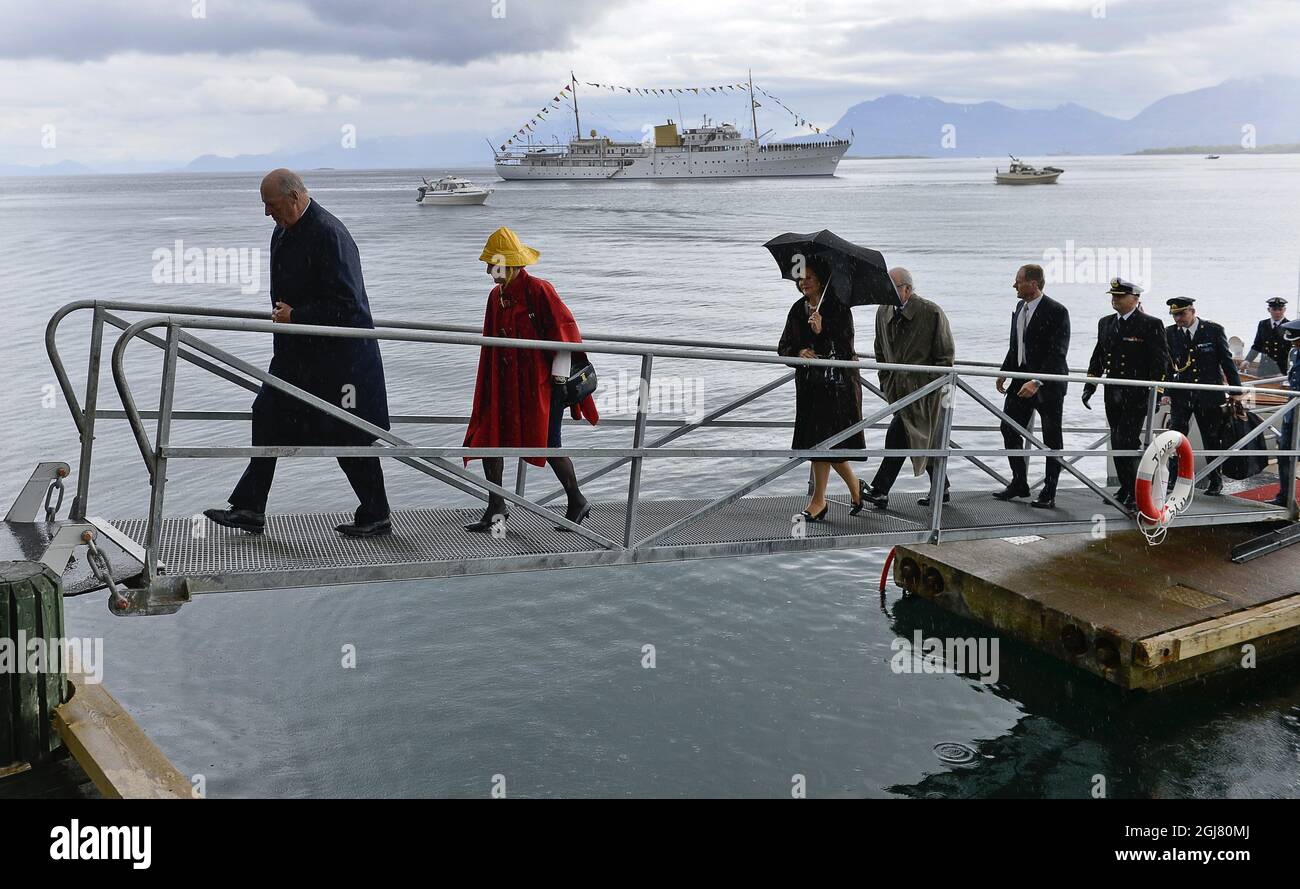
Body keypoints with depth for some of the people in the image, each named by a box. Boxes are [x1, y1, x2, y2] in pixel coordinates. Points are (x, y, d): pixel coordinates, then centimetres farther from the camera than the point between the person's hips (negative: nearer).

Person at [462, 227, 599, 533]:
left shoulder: (538, 289, -13)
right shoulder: (496, 296, 11)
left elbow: (566, 329, -15)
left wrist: (560, 376, -15)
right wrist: (488, 390, 17)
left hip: (541, 383, -7)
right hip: (506, 386, 8)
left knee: (549, 445, -1)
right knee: (487, 439, 1)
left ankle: (577, 503, 19)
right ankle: (496, 510, 11)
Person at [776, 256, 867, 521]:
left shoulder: (839, 309, -8)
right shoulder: (798, 310, 9)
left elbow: (845, 349, -16)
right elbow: (783, 347, 9)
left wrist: (822, 332, -29)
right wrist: (798, 353, -13)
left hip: (836, 383, -6)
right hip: (808, 384, 6)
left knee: (822, 441, -6)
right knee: (828, 443, 9)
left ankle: (818, 501, 4)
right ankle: (855, 487, 29)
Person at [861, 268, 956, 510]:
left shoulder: (932, 313, -10)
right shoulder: (883, 312, 7)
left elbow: (946, 355, -6)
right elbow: (881, 351, 19)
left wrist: (930, 385, -12)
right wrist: (886, 381, 11)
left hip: (923, 388, -7)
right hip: (898, 388, 7)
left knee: (897, 436, -16)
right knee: (924, 440, 14)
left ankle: (880, 490, -14)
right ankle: (941, 490, 26)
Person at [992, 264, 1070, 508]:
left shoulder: (1056, 311, -16)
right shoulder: (1020, 307, 8)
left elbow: (1058, 353, -22)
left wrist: (1037, 382, -29)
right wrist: (1005, 373, 9)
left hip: (1048, 384, -8)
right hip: (1022, 379, 8)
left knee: (1051, 438, 4)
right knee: (1009, 429, 8)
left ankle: (1049, 493, 11)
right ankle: (1019, 484, 21)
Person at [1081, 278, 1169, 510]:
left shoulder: (1151, 325, -5)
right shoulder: (1105, 323, 14)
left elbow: (1161, 360, -7)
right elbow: (1098, 357, 19)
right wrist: (1089, 386, 11)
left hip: (1137, 395, -6)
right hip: (1113, 395, 6)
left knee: (1128, 442, -13)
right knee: (1117, 444, 10)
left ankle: (1137, 493, -6)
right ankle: (1126, 490, 21)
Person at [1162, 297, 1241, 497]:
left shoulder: (1214, 330, -3)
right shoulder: (1170, 333, 2)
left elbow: (1227, 361, 2)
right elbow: (1166, 365, 5)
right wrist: (1165, 391, -4)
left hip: (1210, 395, -1)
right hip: (1181, 395, 1)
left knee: (1212, 439, 7)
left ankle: (1215, 481, 21)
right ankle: (1172, 481, -4)